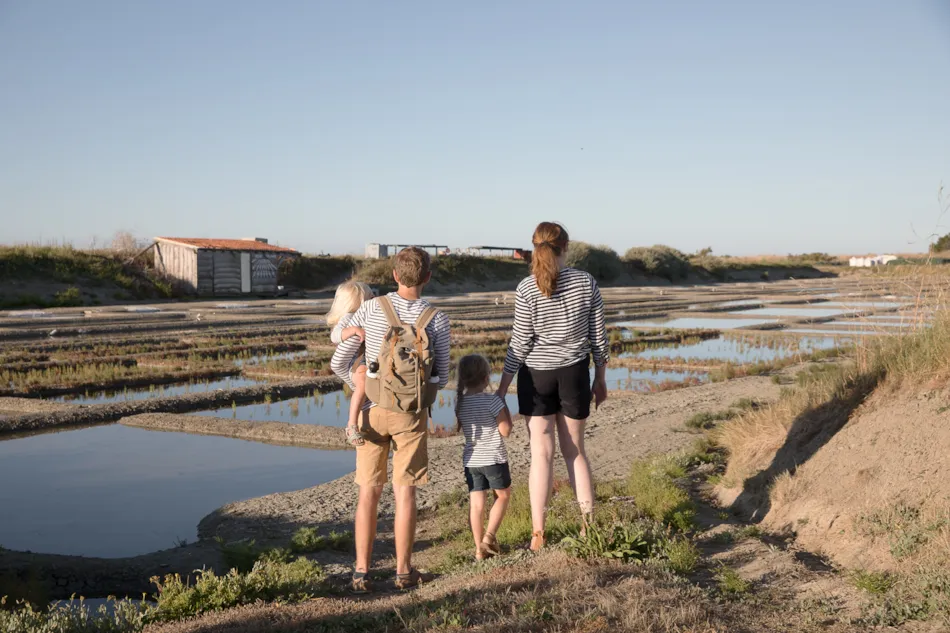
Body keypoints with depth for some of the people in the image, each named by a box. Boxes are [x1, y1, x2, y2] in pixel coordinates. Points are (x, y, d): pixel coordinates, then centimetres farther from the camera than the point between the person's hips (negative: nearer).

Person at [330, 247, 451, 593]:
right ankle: (403, 570, 14)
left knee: (369, 492, 9)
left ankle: (361, 572, 11)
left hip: (373, 410, 1)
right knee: (404, 491, 7)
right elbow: (441, 378, -2)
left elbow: (338, 363, -3)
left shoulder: (370, 309, -7)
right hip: (412, 412, -1)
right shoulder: (437, 319, -8)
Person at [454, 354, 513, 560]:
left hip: (471, 460, 4)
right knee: (503, 495, 16)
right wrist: (505, 407, 0)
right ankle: (489, 536, 7)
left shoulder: (460, 402, 0)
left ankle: (480, 548, 10)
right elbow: (505, 431, -12)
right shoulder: (493, 401, -16)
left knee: (476, 503, 6)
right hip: (494, 458, -4)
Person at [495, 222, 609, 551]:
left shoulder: (527, 289, -11)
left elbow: (519, 345, -9)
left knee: (541, 454, 3)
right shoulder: (586, 282, -4)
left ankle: (538, 535, 5)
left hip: (536, 375, -2)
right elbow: (598, 336, 1)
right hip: (574, 374, 2)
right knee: (574, 450, 15)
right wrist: (601, 378, 13)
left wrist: (501, 389, -1)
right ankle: (589, 524, 17)